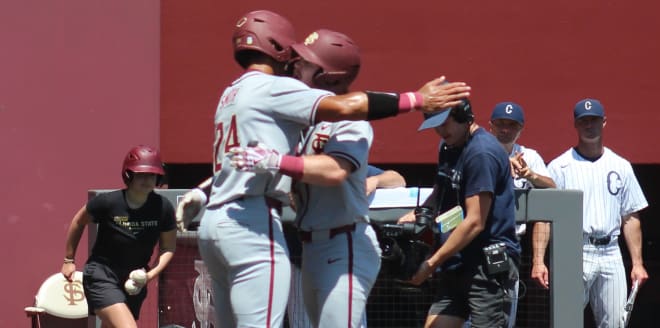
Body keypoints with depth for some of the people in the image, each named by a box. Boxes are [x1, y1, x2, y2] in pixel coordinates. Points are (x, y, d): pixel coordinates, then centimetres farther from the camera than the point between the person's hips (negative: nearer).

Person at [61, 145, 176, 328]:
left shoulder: (163, 208, -8)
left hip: (134, 282, 5)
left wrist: (153, 273, -13)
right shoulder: (108, 202, -15)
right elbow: (79, 222, 4)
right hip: (101, 277, -5)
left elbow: (168, 248, 4)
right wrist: (69, 260, 11)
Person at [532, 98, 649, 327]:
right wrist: (538, 260, -13)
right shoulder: (559, 167, 3)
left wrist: (637, 263, 6)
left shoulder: (621, 167, 14)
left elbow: (630, 218, 14)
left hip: (611, 255, 4)